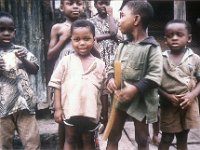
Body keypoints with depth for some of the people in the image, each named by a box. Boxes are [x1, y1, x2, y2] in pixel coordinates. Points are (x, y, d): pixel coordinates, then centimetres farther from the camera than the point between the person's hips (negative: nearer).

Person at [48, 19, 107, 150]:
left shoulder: (100, 64, 1)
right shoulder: (66, 61, -3)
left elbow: (103, 90, 6)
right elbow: (57, 84, -1)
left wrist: (104, 112, 8)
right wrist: (58, 108, -5)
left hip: (92, 112, 1)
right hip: (71, 109, -1)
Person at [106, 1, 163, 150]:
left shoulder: (152, 47, -12)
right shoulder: (122, 46, 8)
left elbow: (155, 76, -18)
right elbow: (113, 67, 13)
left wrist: (136, 88, -26)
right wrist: (111, 78, -8)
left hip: (140, 100, -5)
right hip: (120, 97, 6)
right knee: (112, 136, 13)